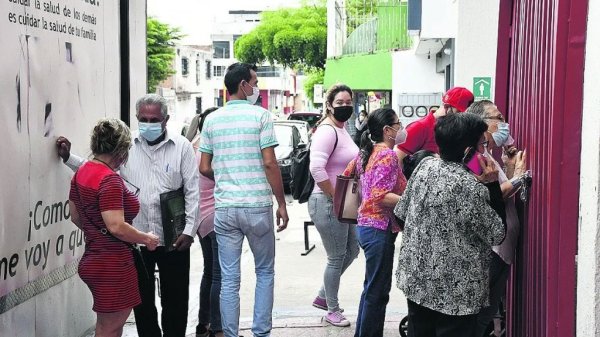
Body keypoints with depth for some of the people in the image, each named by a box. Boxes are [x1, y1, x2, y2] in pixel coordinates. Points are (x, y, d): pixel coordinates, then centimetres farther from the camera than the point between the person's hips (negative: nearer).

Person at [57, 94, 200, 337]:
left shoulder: (181, 146, -3)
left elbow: (192, 191, -4)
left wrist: (190, 229, -8)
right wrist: (68, 157, 2)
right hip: (136, 237, 2)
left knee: (175, 298, 10)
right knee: (141, 298, 13)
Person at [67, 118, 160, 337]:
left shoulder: (82, 173, 7)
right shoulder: (110, 179, -21)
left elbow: (75, 216, 16)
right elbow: (117, 226, -27)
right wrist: (147, 239, -13)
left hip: (93, 259, 9)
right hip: (112, 263, -9)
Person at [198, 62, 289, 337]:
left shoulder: (212, 120, 7)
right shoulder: (260, 115, -6)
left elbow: (204, 168, 8)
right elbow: (269, 163, -11)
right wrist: (281, 203, -4)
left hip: (224, 208, 3)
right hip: (257, 206, -3)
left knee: (229, 279, 8)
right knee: (265, 272, 13)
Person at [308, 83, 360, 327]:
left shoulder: (342, 129, 12)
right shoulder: (327, 131, -18)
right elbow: (316, 169, -29)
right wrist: (336, 199, -21)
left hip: (343, 204, 10)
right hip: (328, 204, -10)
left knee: (351, 251, 19)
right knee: (337, 258, 3)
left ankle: (323, 296, 33)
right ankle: (332, 311, 20)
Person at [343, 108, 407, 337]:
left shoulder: (367, 152, 10)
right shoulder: (388, 155, -15)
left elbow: (348, 174, 23)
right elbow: (381, 196, -24)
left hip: (367, 224, 10)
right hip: (380, 228, -10)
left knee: (372, 288, 18)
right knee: (378, 291, -2)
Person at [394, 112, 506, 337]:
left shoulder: (425, 165, -3)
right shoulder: (471, 186, -22)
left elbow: (402, 212, 7)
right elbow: (496, 235, -10)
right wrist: (492, 185, -10)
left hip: (415, 280, 6)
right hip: (455, 290, -6)